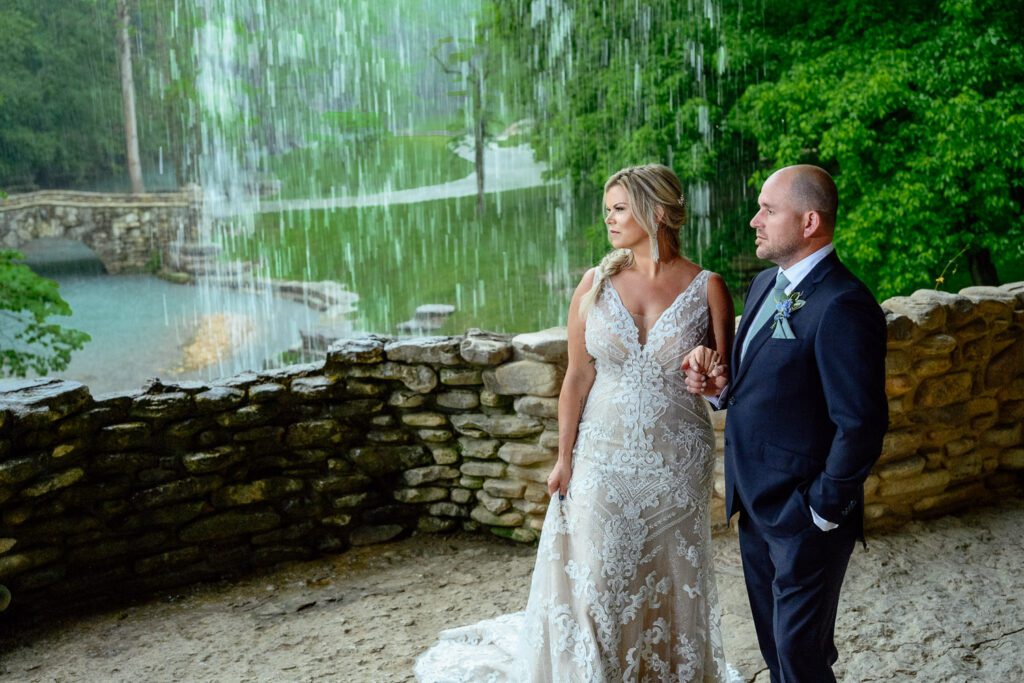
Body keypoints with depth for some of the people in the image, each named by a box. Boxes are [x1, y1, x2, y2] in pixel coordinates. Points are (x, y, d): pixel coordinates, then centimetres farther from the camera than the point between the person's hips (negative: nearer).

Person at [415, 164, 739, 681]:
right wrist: (564, 458, 1)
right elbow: (578, 377, 1)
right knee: (596, 581, 7)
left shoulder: (707, 288, -6)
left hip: (677, 464, -1)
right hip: (604, 459, 1)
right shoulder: (596, 284, -3)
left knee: (672, 583, 12)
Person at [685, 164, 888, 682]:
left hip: (804, 516, -9)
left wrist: (825, 510, -17)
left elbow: (861, 424, -22)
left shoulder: (842, 305, -21)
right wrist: (723, 385, -1)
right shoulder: (765, 285, 8)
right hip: (757, 503, 9)